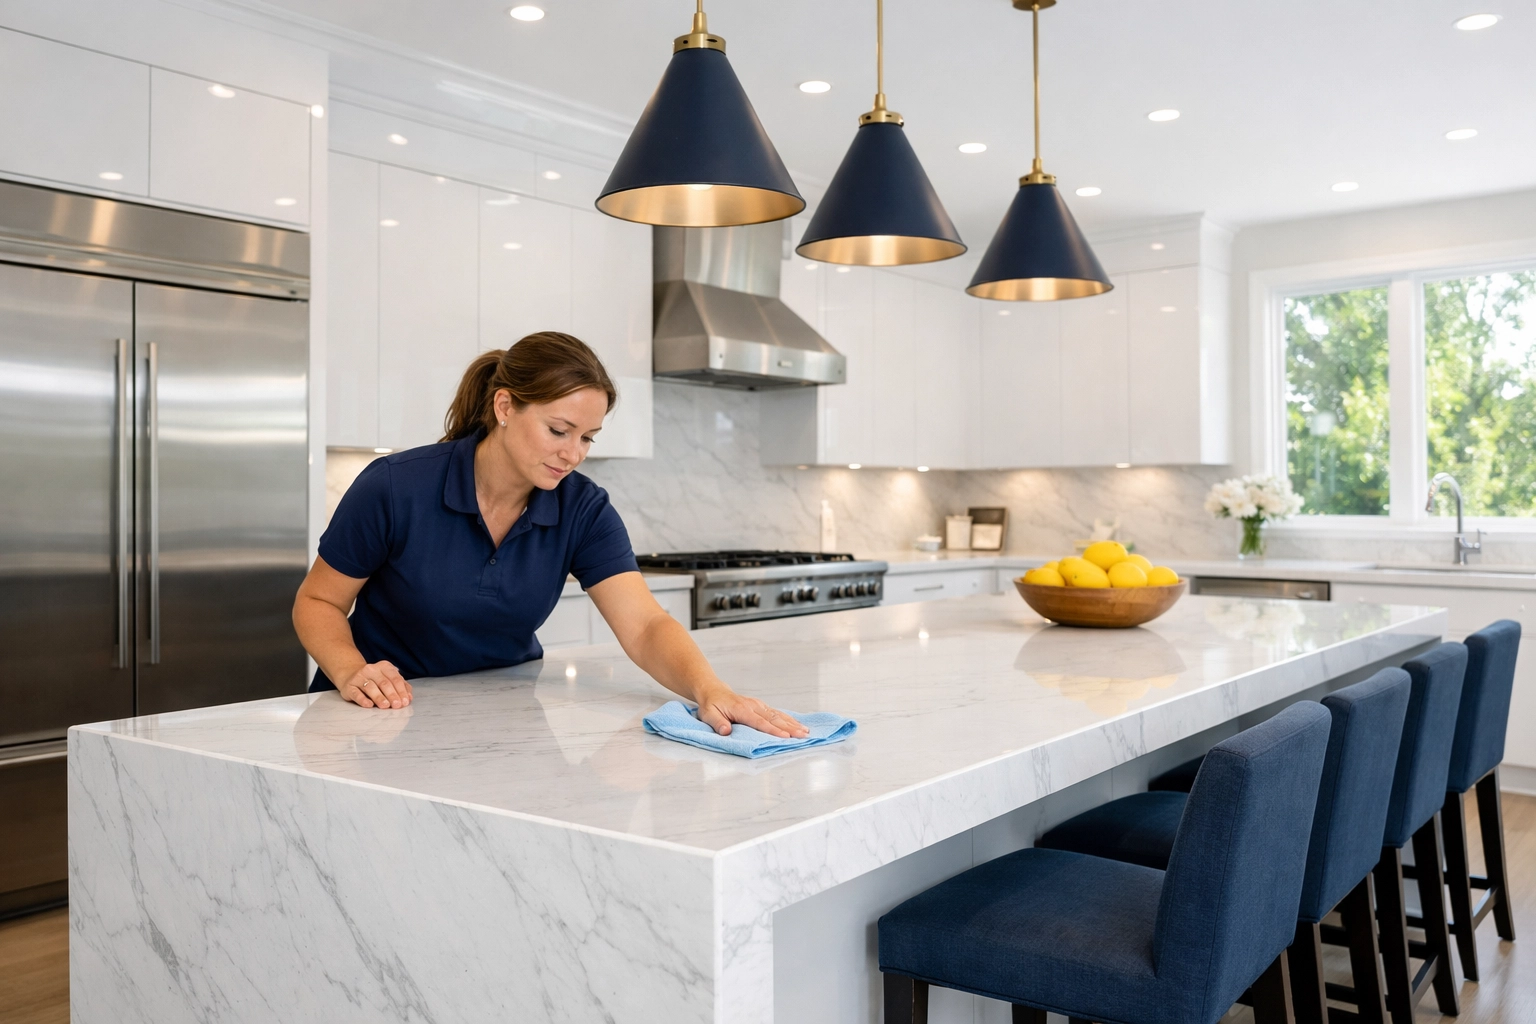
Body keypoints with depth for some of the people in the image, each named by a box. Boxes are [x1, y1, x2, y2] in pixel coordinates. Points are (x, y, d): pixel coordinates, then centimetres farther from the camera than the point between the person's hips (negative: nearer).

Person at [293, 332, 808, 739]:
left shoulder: (583, 510, -10)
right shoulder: (395, 486, -17)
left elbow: (644, 627, -20)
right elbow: (317, 602, -5)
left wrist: (711, 690, -39)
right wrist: (352, 672, -24)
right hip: (384, 715, -1)